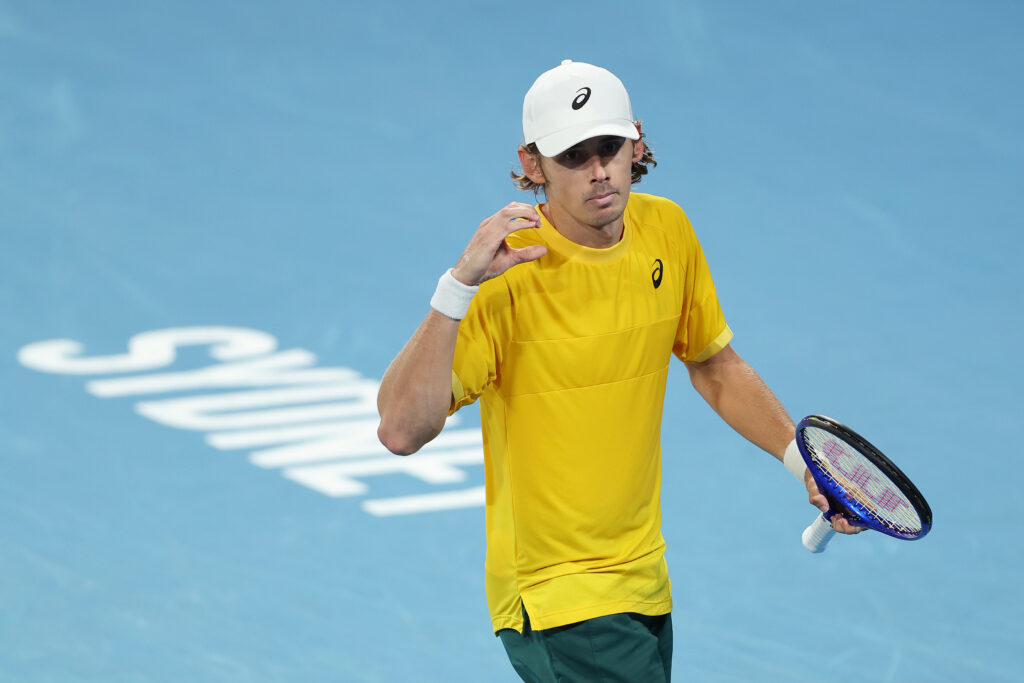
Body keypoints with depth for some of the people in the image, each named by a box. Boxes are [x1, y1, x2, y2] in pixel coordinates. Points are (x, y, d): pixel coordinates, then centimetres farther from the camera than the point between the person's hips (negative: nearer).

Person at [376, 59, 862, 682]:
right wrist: (458, 286, -34)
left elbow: (715, 366, 17)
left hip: (645, 579, 7)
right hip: (557, 600, -7)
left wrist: (802, 460, 7)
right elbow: (401, 431, -28)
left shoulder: (667, 230, 0)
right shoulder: (507, 272, -19)